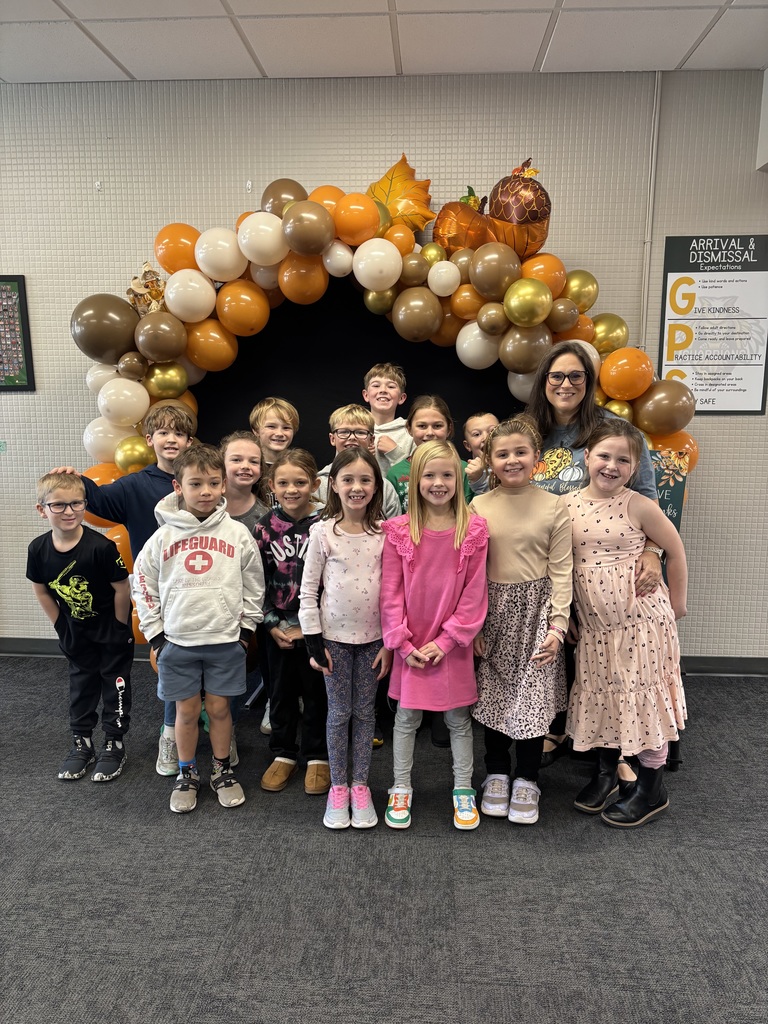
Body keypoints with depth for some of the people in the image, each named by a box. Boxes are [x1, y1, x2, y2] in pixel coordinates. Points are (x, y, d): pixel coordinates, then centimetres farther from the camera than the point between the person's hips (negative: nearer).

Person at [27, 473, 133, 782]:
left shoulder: (101, 546, -28)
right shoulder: (38, 549, -13)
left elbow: (122, 588, -19)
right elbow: (41, 591, 3)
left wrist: (119, 628, -11)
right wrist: (61, 626, 4)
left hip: (112, 634, -4)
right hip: (76, 636, 5)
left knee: (115, 687, 9)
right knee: (81, 687, 19)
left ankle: (114, 745, 24)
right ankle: (82, 744, 34)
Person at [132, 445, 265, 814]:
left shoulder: (237, 533, -4)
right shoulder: (163, 536, -4)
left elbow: (254, 585, 3)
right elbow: (142, 583, 4)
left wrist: (246, 629, 2)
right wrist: (155, 633, 2)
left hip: (225, 640, 0)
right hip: (177, 641, 0)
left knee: (219, 707, 10)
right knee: (186, 710, 11)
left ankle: (222, 770, 31)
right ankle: (187, 774, 31)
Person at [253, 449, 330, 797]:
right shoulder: (265, 527, -1)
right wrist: (273, 623, -6)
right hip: (278, 628, 3)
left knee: (316, 692, 11)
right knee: (281, 692, 16)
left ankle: (317, 756, 28)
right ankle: (284, 754, 33)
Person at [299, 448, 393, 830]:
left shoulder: (384, 533, -3)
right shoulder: (323, 532, -7)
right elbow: (308, 590, -4)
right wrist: (313, 642, -5)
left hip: (373, 637, 1)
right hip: (335, 637, -1)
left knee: (365, 712, 11)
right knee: (339, 713, 9)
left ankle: (360, 786, 26)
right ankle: (338, 787, 25)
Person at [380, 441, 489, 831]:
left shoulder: (474, 530, -7)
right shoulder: (399, 531, -7)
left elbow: (474, 593, -6)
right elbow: (390, 592, -5)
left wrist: (447, 640, -10)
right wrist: (403, 642, -8)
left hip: (452, 644, 0)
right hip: (410, 645, 0)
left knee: (458, 718, 13)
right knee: (406, 717, 13)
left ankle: (463, 790, 31)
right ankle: (401, 790, 30)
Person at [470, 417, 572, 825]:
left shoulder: (553, 507, -3)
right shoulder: (478, 508, -1)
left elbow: (561, 572, -4)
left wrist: (557, 625, -10)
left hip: (535, 611, -1)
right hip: (492, 611, 1)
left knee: (533, 696, 4)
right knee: (493, 695, 10)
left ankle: (526, 780, 24)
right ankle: (496, 774, 30)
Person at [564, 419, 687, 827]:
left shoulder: (638, 506, -12)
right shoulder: (567, 505, -2)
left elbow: (675, 550, -2)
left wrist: (676, 603, 4)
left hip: (640, 616, -4)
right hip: (593, 622, 4)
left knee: (642, 695, 5)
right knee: (600, 695, 15)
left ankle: (652, 789, 24)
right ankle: (606, 770, 37)